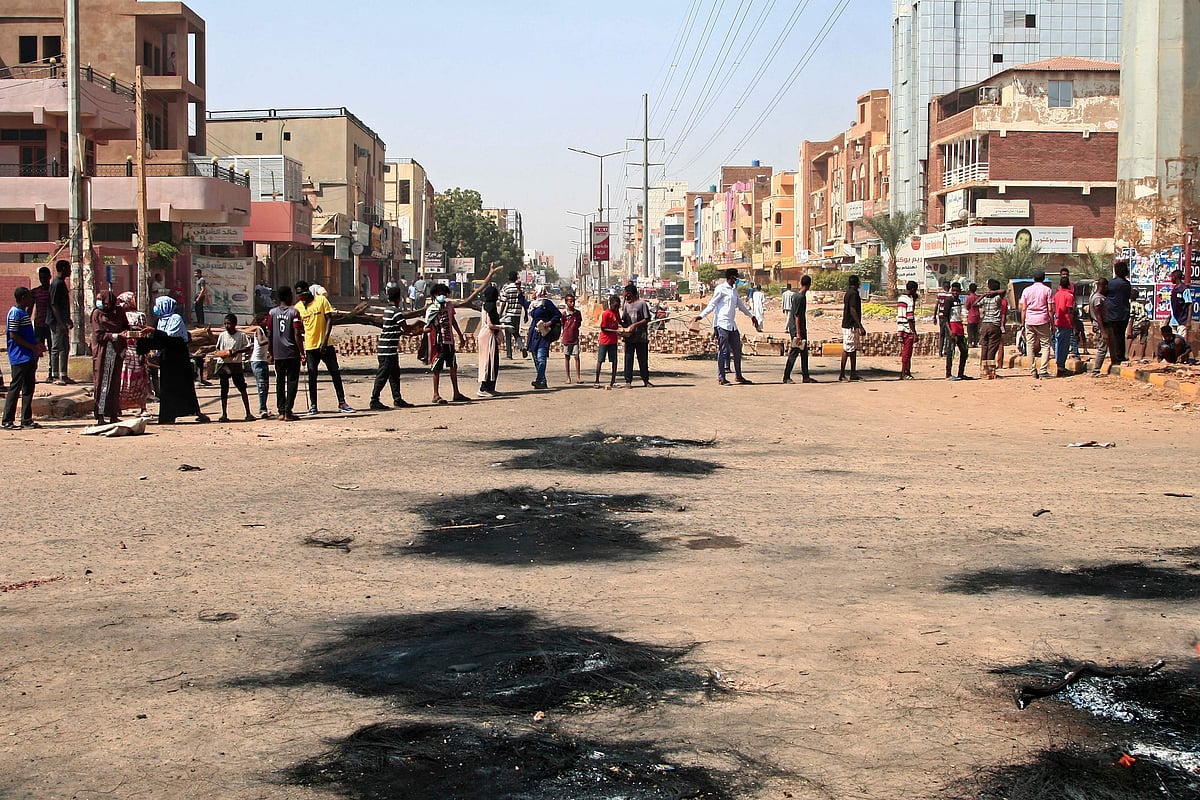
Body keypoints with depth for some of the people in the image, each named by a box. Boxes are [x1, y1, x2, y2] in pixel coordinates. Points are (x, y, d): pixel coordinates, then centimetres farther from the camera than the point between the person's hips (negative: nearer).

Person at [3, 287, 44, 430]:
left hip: (29, 357, 10)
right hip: (19, 358, -10)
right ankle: (7, 421, -1)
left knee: (29, 388, 10)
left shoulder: (24, 312, 17)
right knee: (15, 388, -6)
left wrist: (37, 344, 10)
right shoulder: (15, 313, -12)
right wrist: (32, 347, -17)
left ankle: (27, 420, 15)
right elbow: (14, 336, -18)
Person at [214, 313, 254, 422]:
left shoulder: (241, 335, -2)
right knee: (224, 389, 3)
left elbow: (248, 348, -3)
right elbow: (218, 350, 14)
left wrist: (237, 351, -17)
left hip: (236, 365, -2)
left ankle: (248, 413, -1)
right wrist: (220, 354, -8)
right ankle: (224, 414, 8)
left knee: (242, 388, -4)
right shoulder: (222, 335, 6)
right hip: (224, 365, 2)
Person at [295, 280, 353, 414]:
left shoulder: (321, 300, -4)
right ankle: (313, 406, 10)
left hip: (325, 345, -1)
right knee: (312, 376, 3)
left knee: (335, 373, 1)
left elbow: (329, 320, -5)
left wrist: (325, 340, -15)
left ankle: (342, 403, 7)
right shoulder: (298, 307, 3)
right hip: (310, 346, 1)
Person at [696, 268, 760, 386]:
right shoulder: (721, 288, -6)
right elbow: (712, 304, -8)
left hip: (732, 324, 8)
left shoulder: (734, 290, 19)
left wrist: (752, 315, 40)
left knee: (737, 350, 10)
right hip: (722, 324, -8)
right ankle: (721, 378, -1)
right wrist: (702, 315, -20)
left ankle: (738, 376, 19)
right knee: (723, 351, -6)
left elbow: (740, 305, 32)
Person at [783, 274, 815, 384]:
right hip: (797, 329, -10)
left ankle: (805, 376, 18)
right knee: (794, 353, -5)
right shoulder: (801, 297, -19)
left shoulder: (795, 295, 10)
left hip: (801, 329, 10)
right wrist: (798, 333, -22)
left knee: (804, 353, 13)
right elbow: (797, 316, -21)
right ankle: (786, 377, 0)